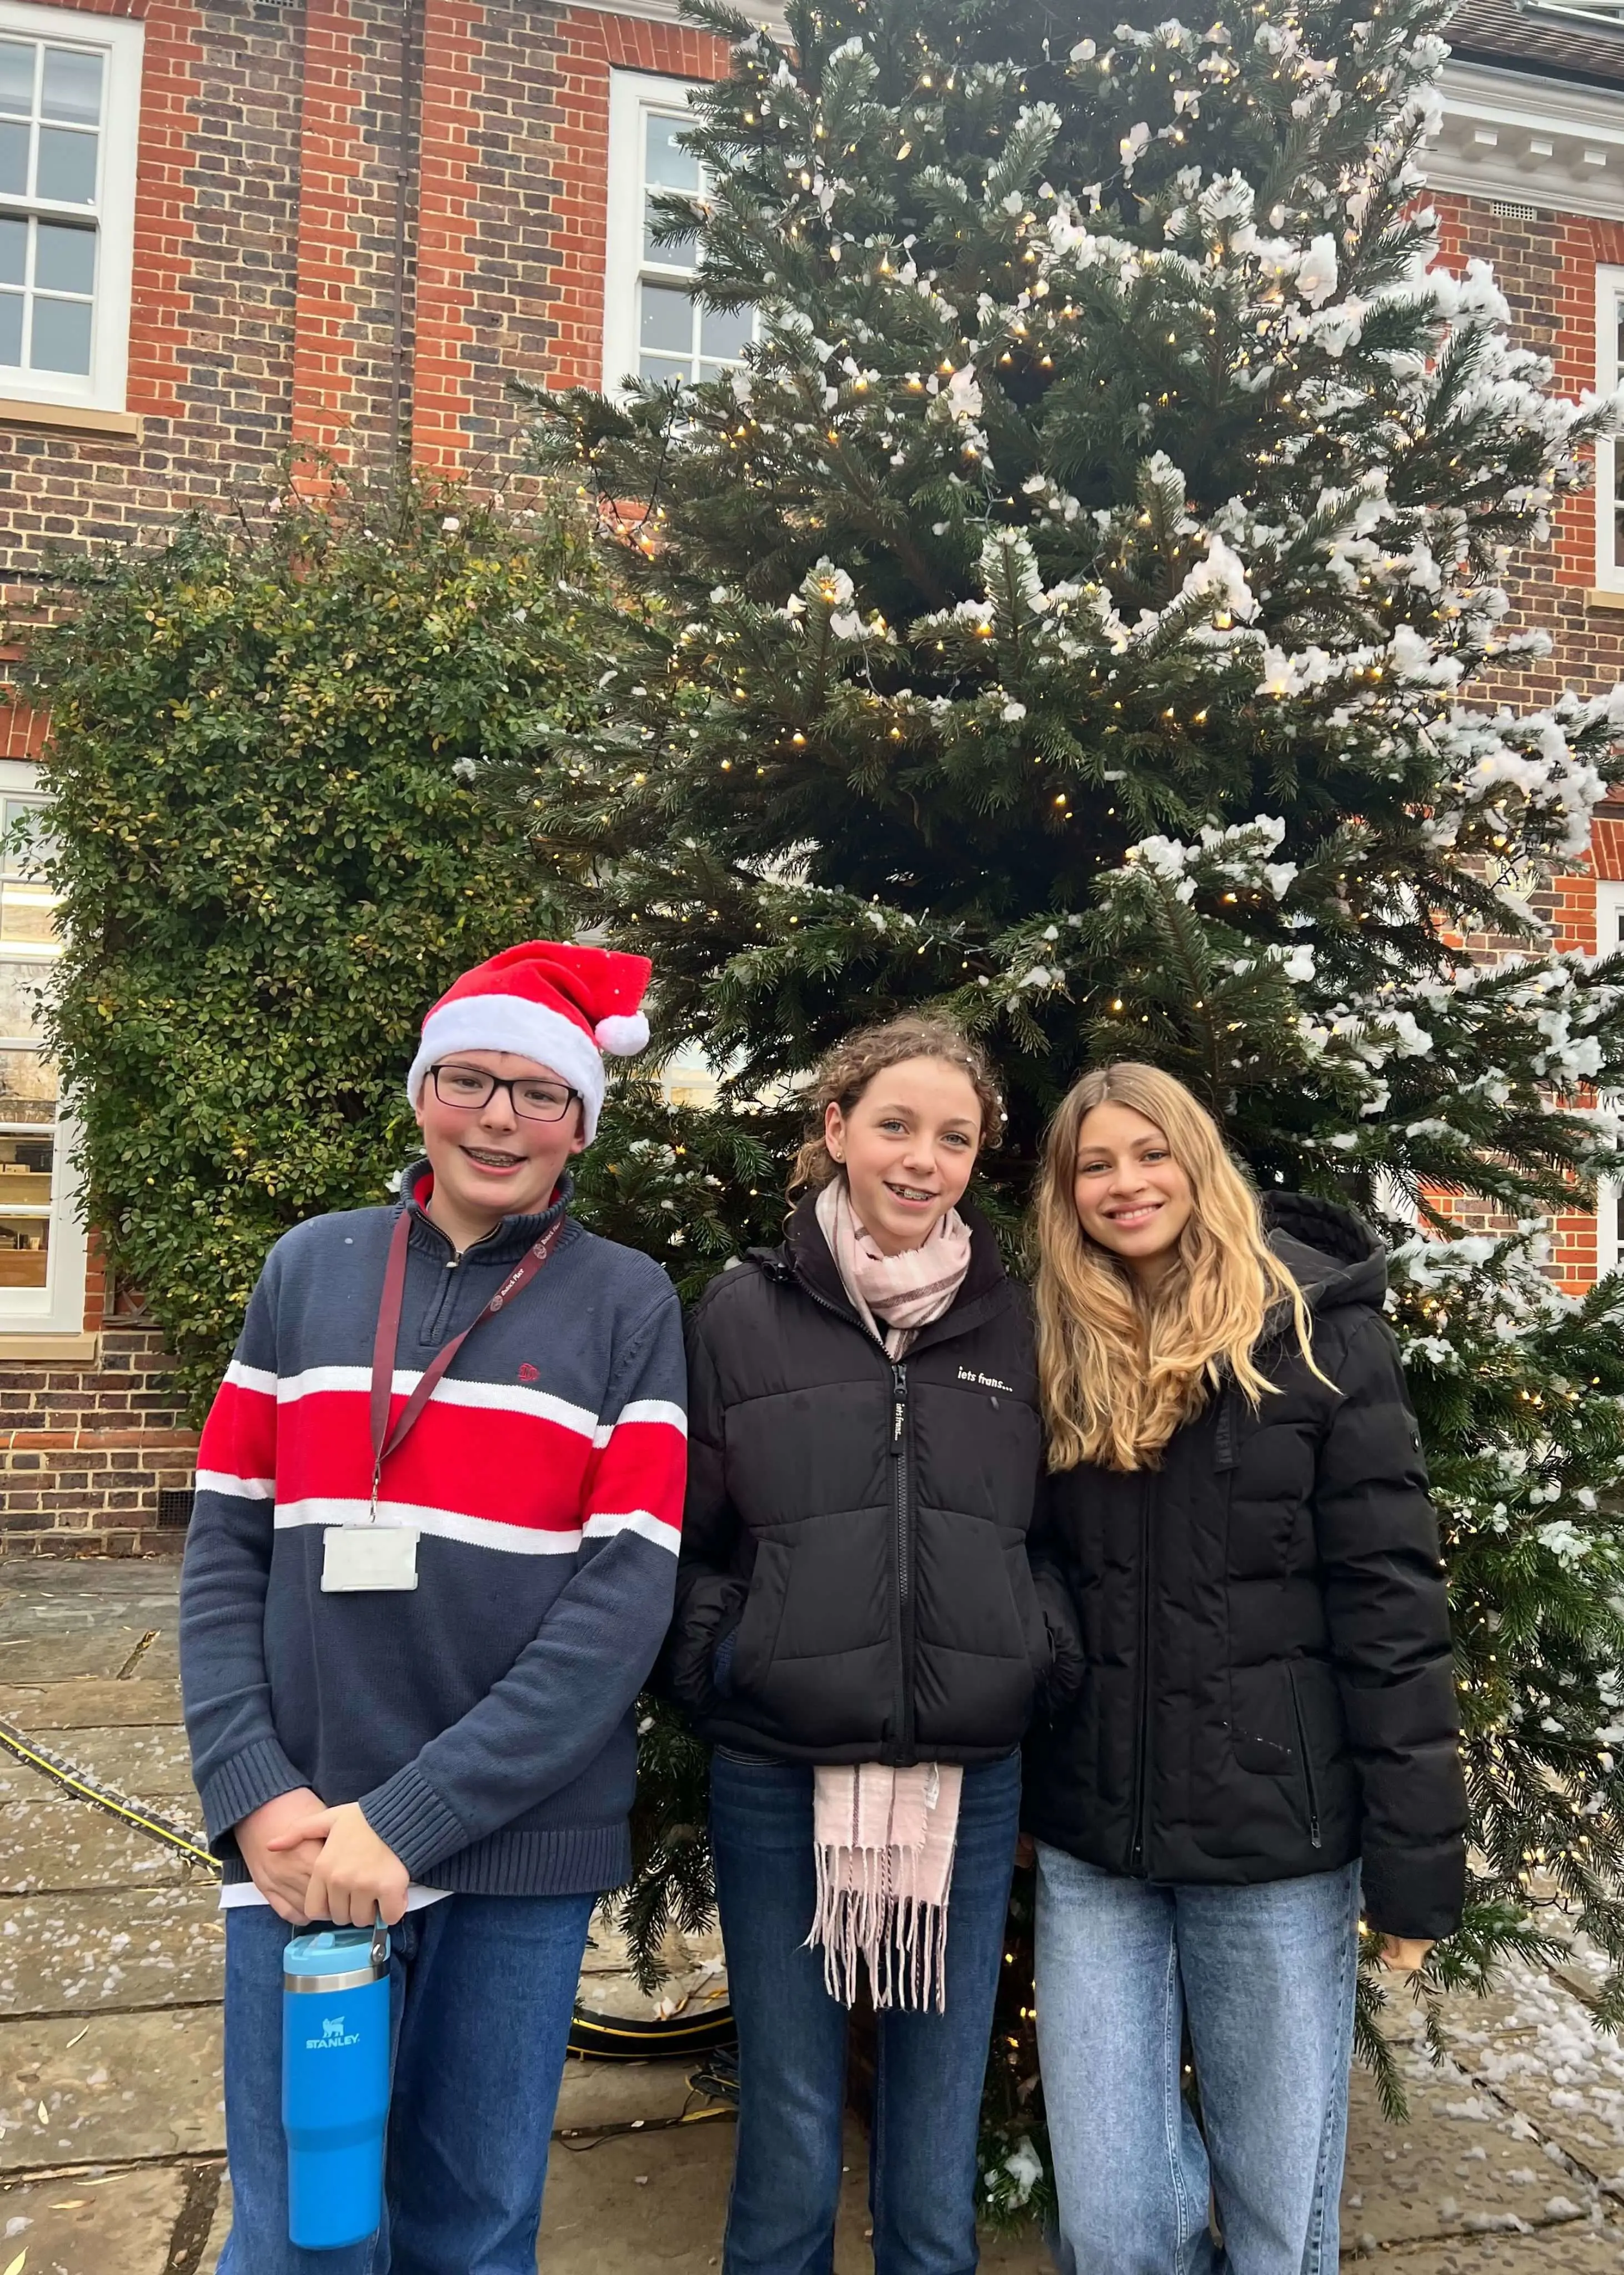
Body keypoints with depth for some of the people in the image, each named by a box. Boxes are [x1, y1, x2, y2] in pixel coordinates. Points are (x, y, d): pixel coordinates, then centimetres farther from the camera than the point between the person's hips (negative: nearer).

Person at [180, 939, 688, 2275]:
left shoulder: (628, 1301, -2)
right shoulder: (311, 1270, 4)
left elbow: (626, 1596, -9)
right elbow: (227, 1547, 4)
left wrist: (411, 1817, -14)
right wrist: (255, 1791, -10)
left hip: (522, 1839, -1)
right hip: (300, 1836, 1)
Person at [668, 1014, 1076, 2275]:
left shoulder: (1015, 1324, 3)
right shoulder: (743, 1314, -2)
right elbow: (688, 1540, 4)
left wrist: (1032, 1662, 2)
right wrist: (723, 1665, -6)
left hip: (970, 1780, 2)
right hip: (778, 1777, -1)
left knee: (939, 2156, 15)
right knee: (790, 2148, 13)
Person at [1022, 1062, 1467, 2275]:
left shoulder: (1318, 1334, -7)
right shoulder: (1059, 1356, 4)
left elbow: (1390, 1596, -9)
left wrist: (1415, 1857, -10)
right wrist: (1010, 1799, 6)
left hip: (1277, 1836, -3)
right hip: (1090, 1841, 3)